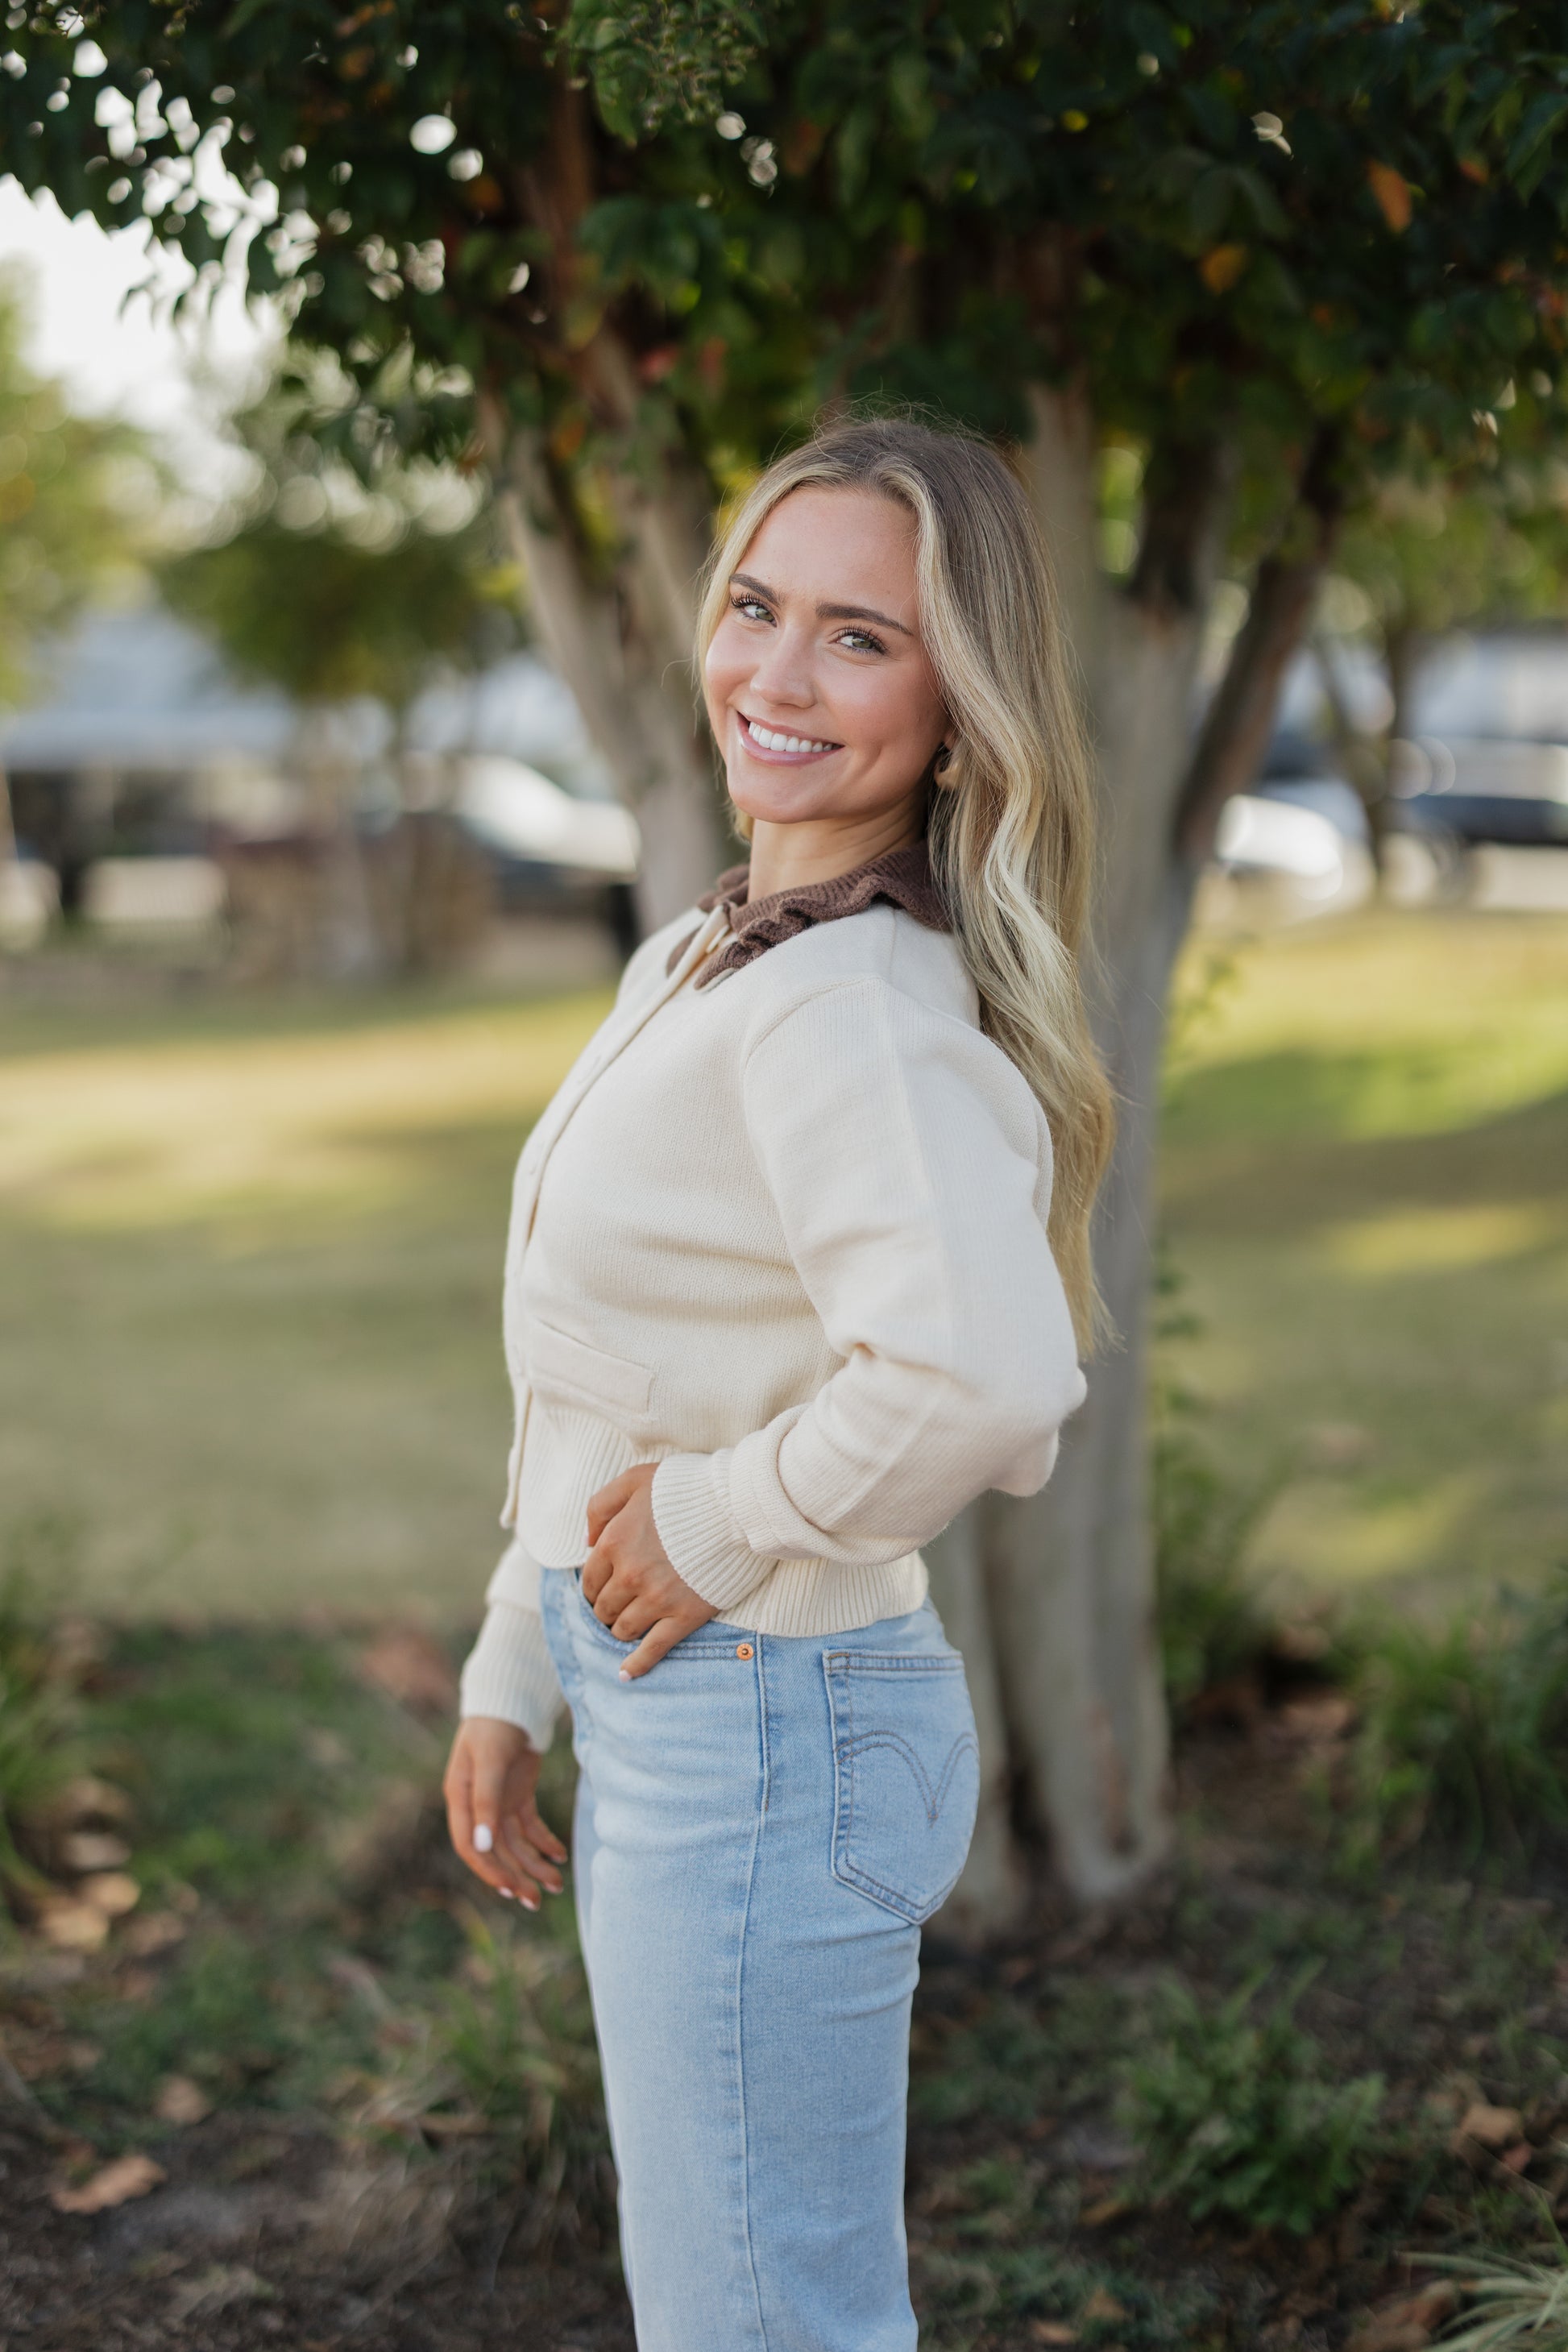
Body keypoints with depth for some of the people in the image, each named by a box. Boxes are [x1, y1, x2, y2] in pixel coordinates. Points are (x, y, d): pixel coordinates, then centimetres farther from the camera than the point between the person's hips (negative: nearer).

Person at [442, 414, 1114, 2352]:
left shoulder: (857, 1004, -22)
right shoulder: (707, 957, 8)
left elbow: (984, 1371, -39)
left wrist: (729, 1519, -23)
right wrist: (511, 1681, 18)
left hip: (766, 1734, -10)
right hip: (667, 1725, 10)